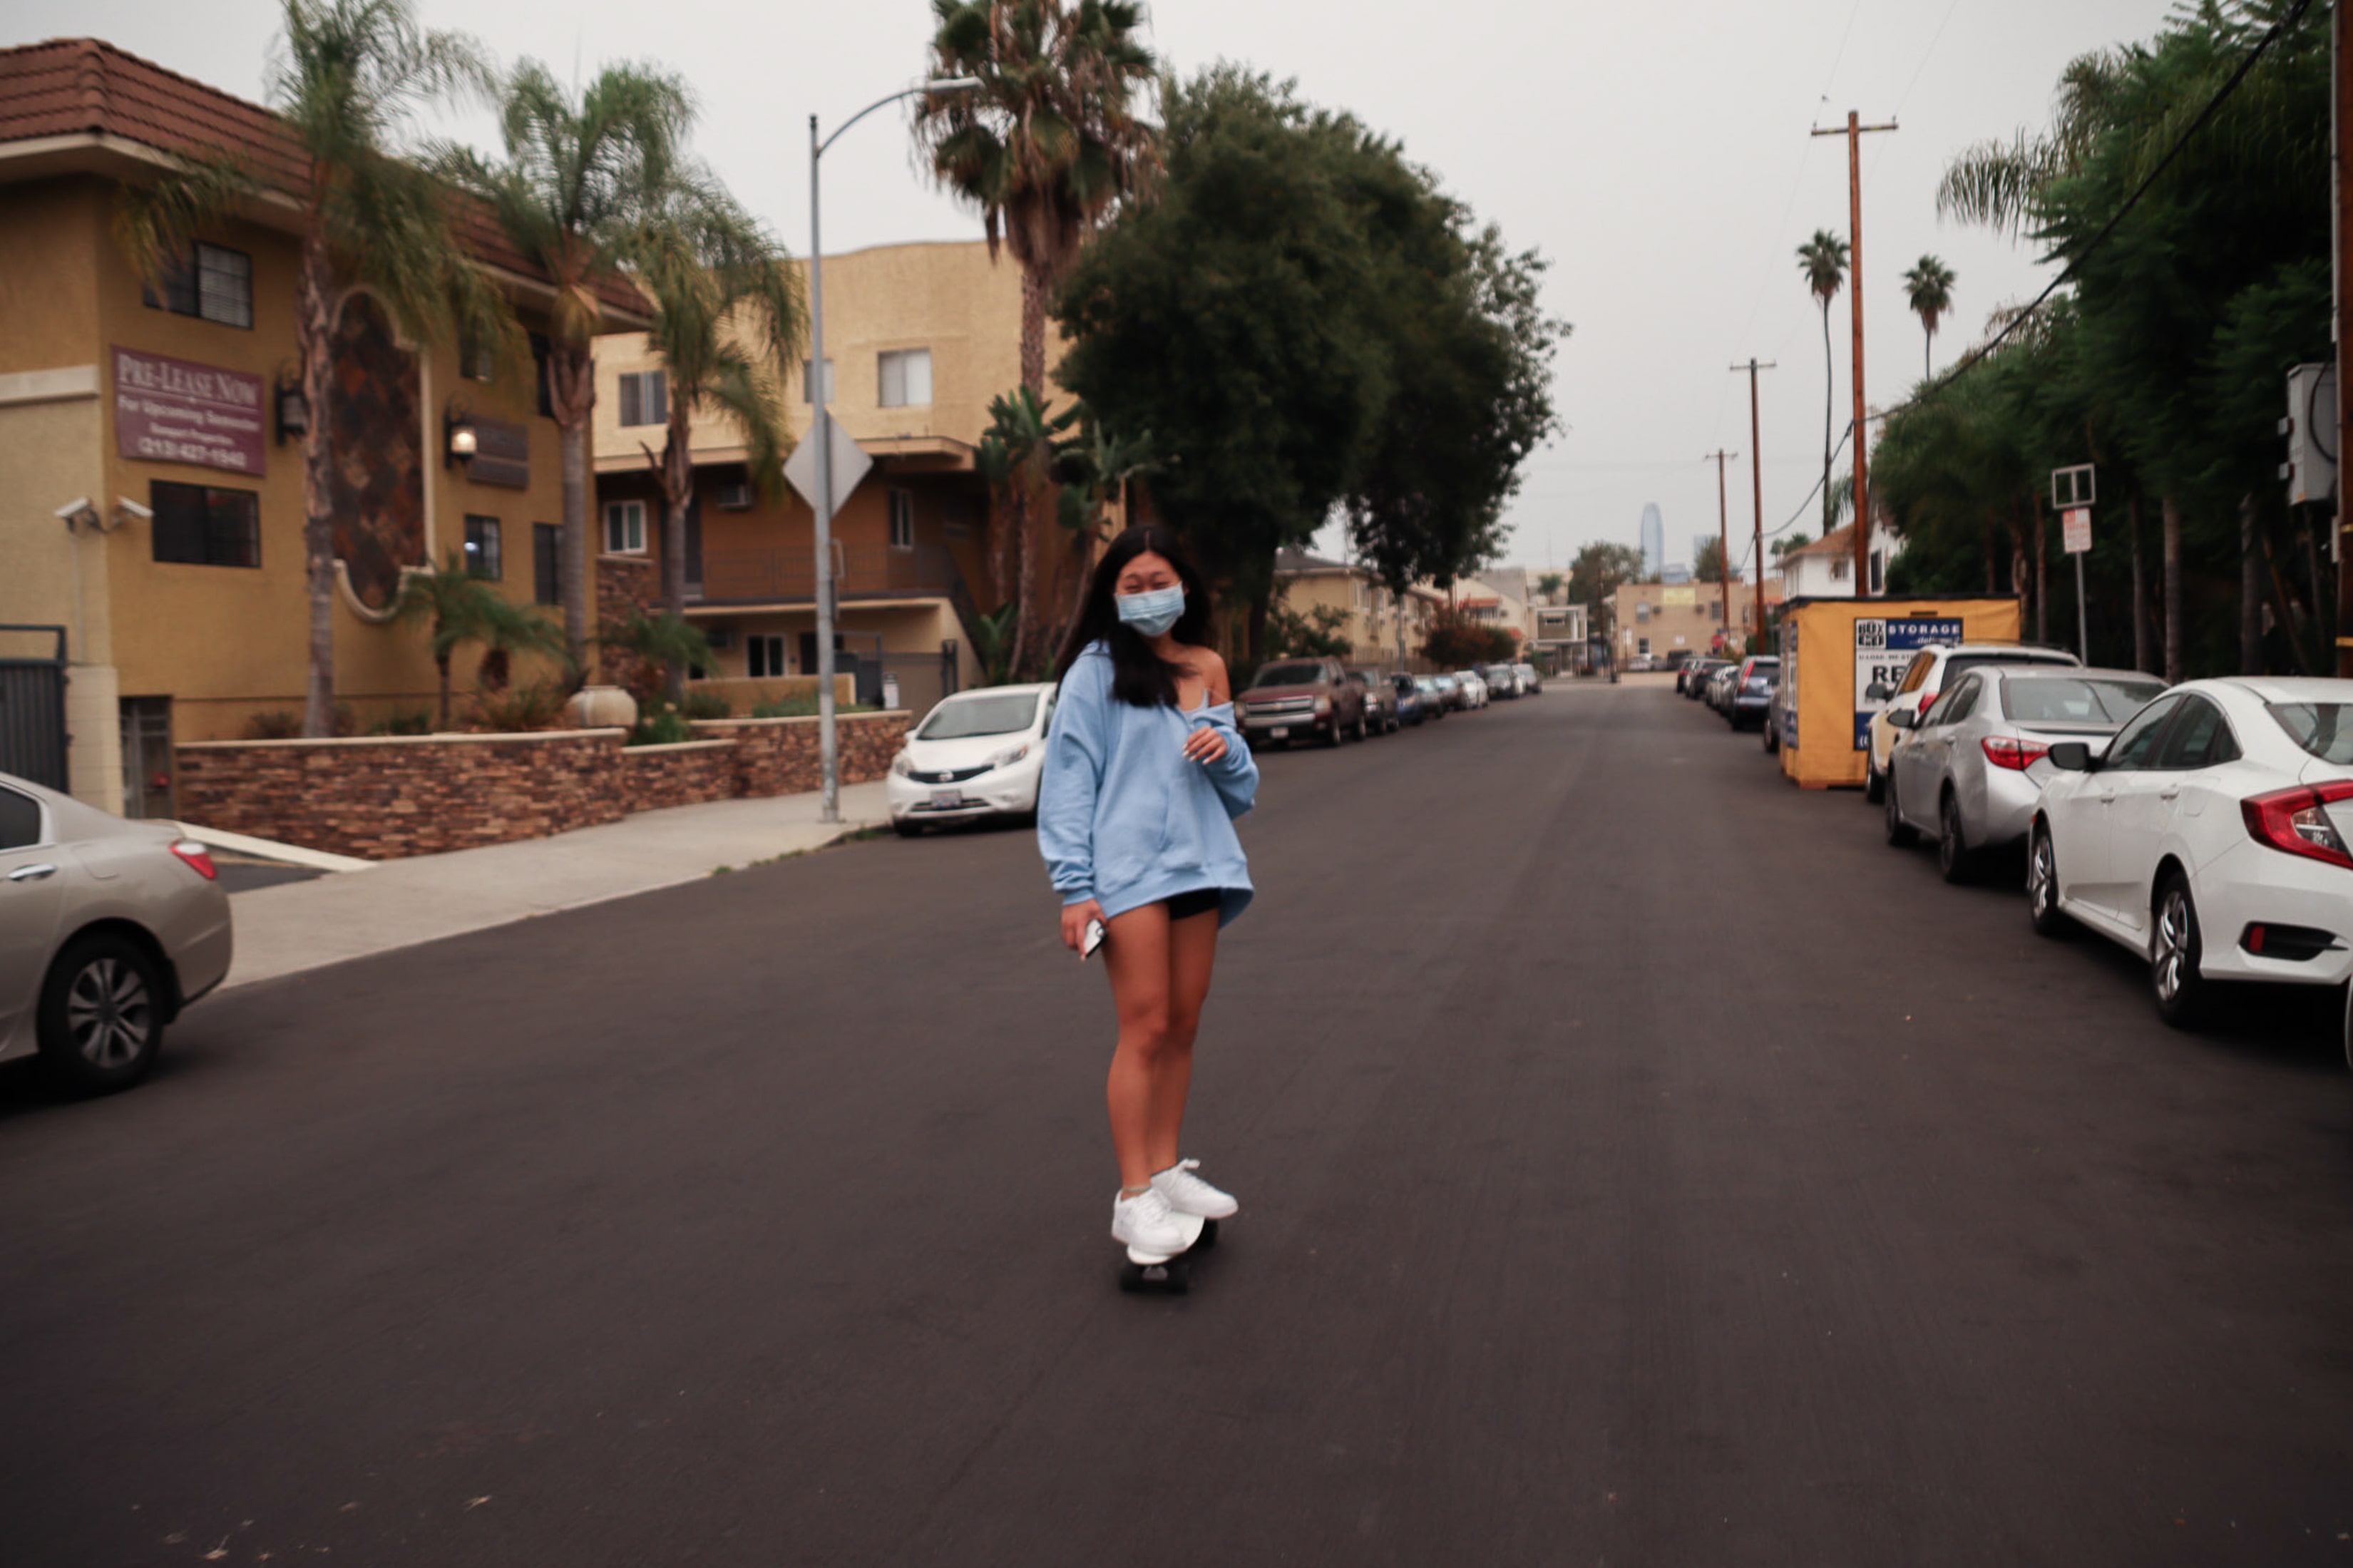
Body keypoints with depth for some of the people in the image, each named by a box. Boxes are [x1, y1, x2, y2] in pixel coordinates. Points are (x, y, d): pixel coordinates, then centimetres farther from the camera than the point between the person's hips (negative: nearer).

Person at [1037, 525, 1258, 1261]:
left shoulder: (1208, 669, 14)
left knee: (1182, 1027, 10)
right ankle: (1134, 1199, 0)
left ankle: (1166, 1170, 22)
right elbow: (1069, 776, -5)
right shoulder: (1097, 670, -1)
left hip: (1199, 861, 6)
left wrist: (1226, 747, -6)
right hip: (1129, 865, -5)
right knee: (1145, 1028, -7)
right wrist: (1074, 886, -12)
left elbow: (1241, 787, 18)